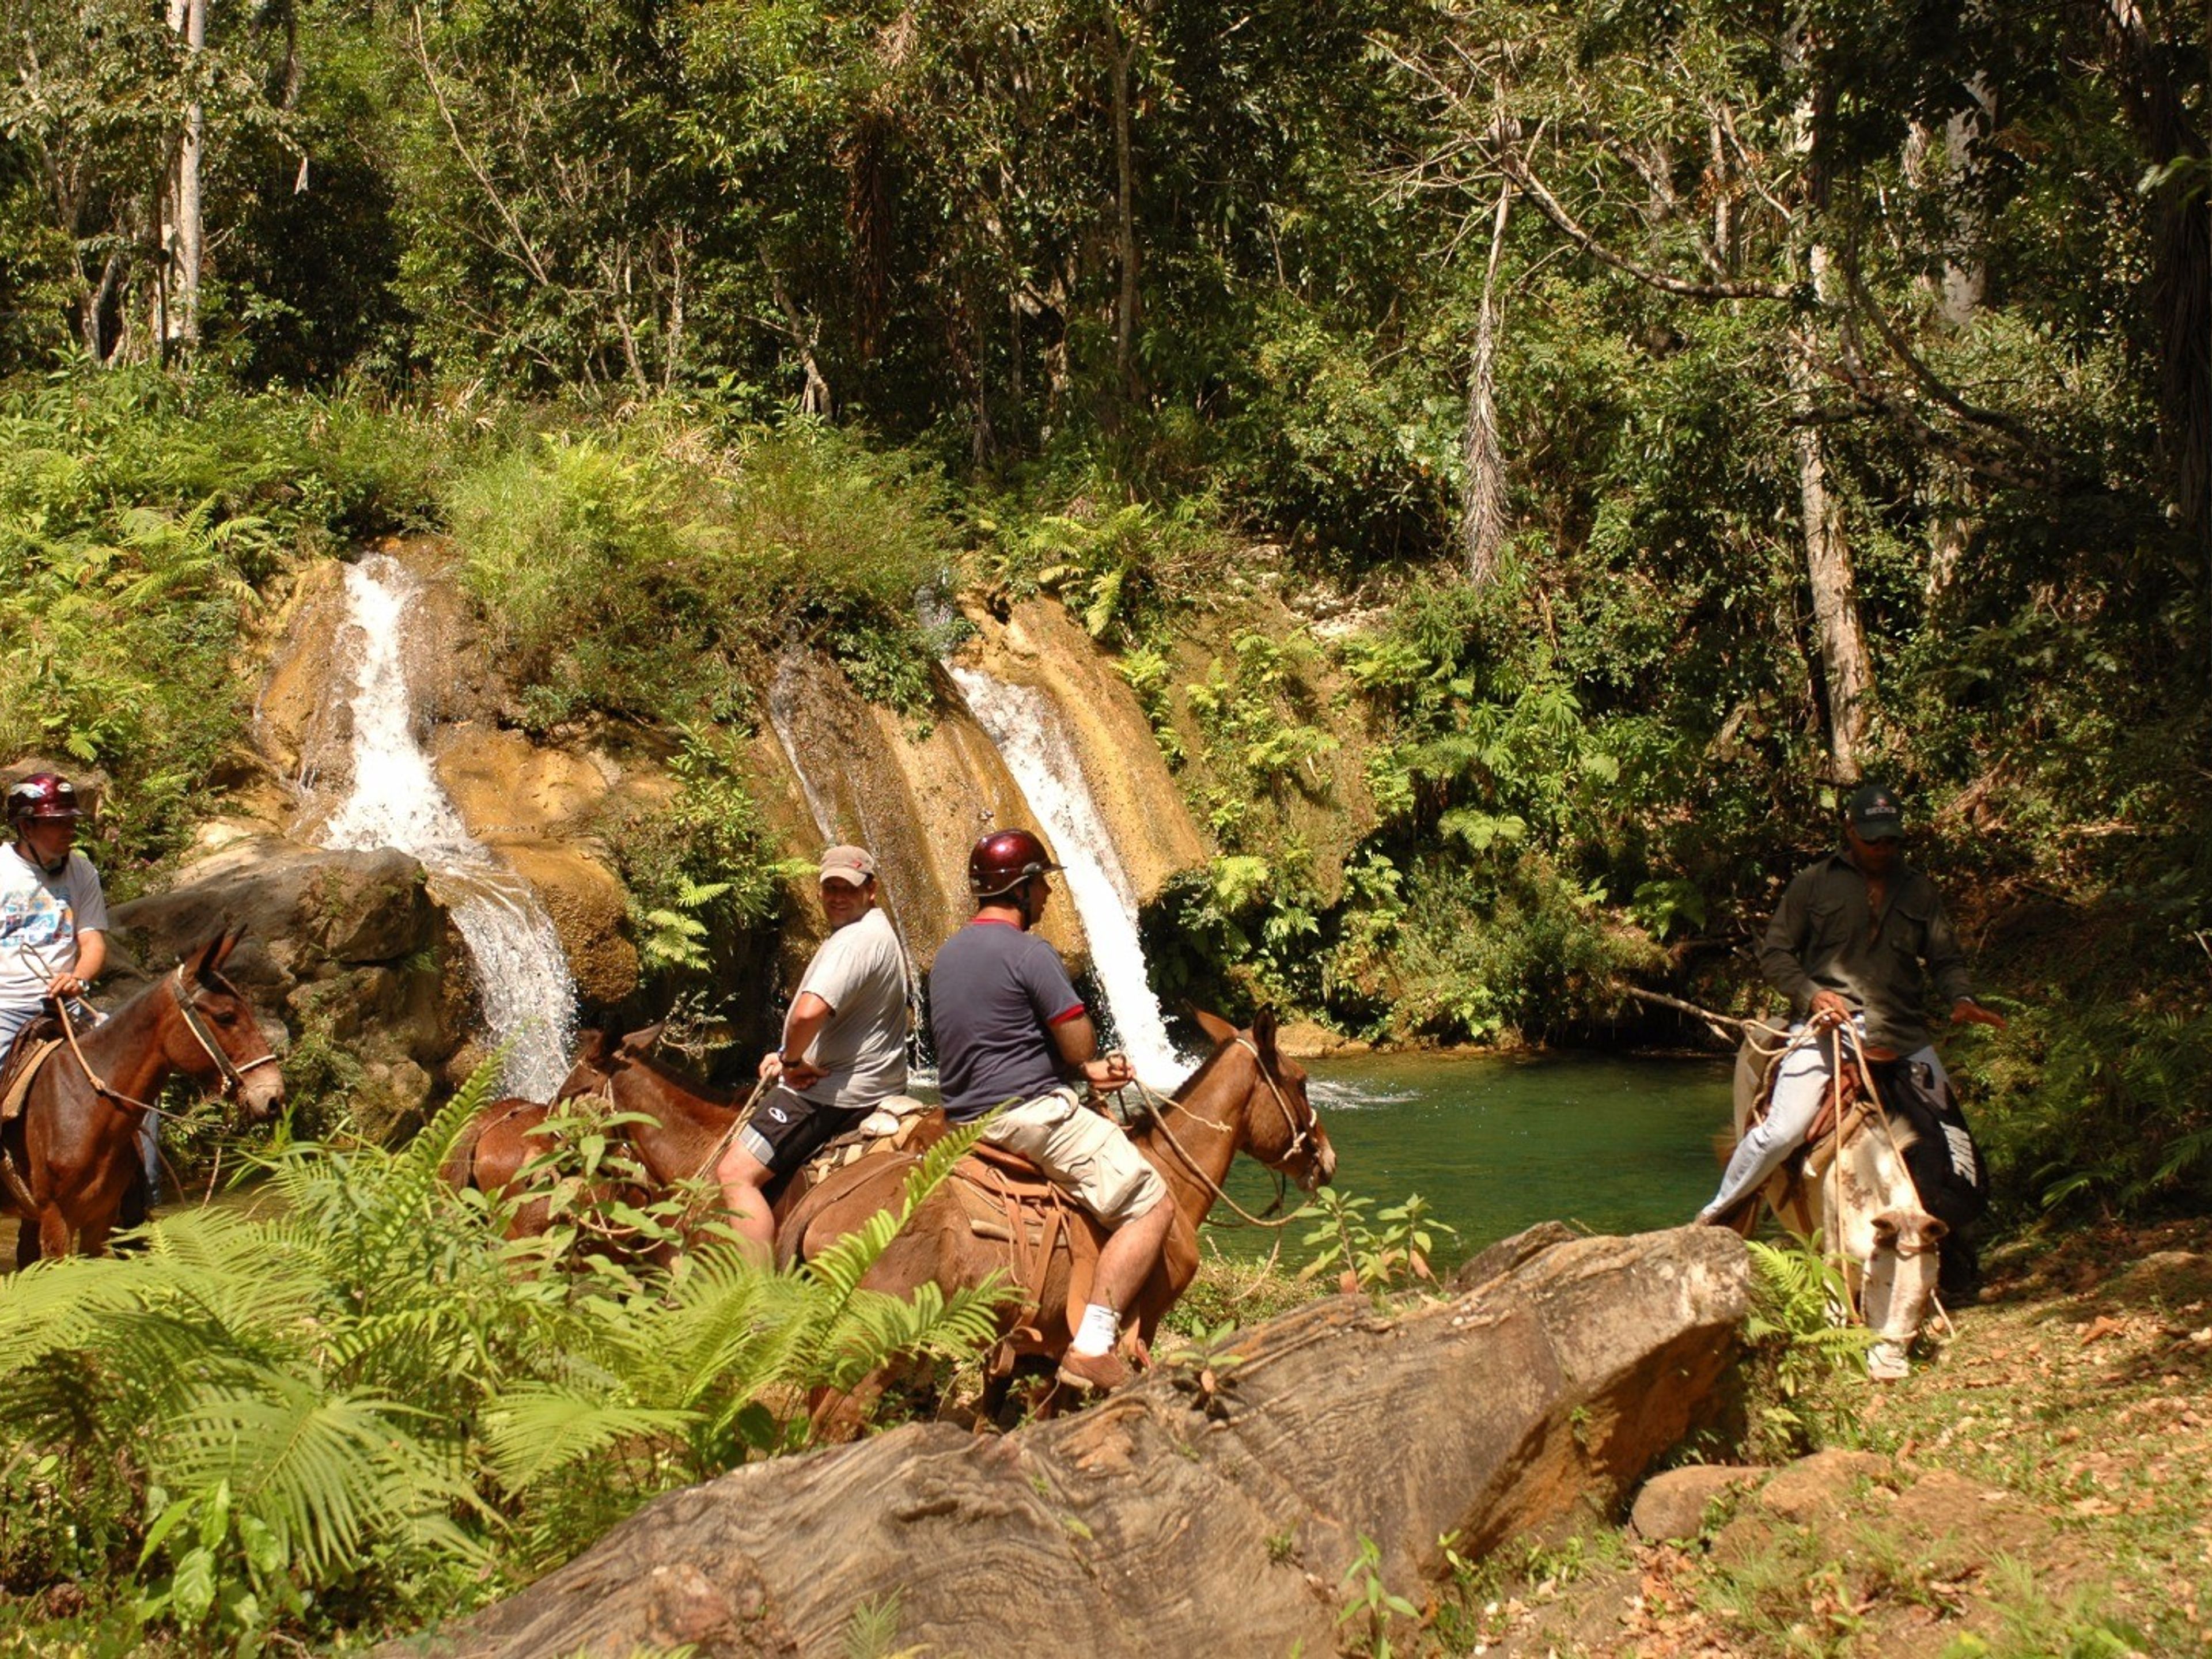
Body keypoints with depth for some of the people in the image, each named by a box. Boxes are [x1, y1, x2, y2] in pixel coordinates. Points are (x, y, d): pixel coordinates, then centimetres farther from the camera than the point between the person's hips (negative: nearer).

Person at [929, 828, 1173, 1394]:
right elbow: (1081, 1045, -14)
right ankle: (1091, 1348, -19)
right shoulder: (1028, 953, -14)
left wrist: (1087, 1070, 11)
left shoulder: (947, 956, 14)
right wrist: (1087, 1060, 11)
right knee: (1151, 1207, -8)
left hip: (967, 1118, 10)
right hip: (1031, 1114, -10)